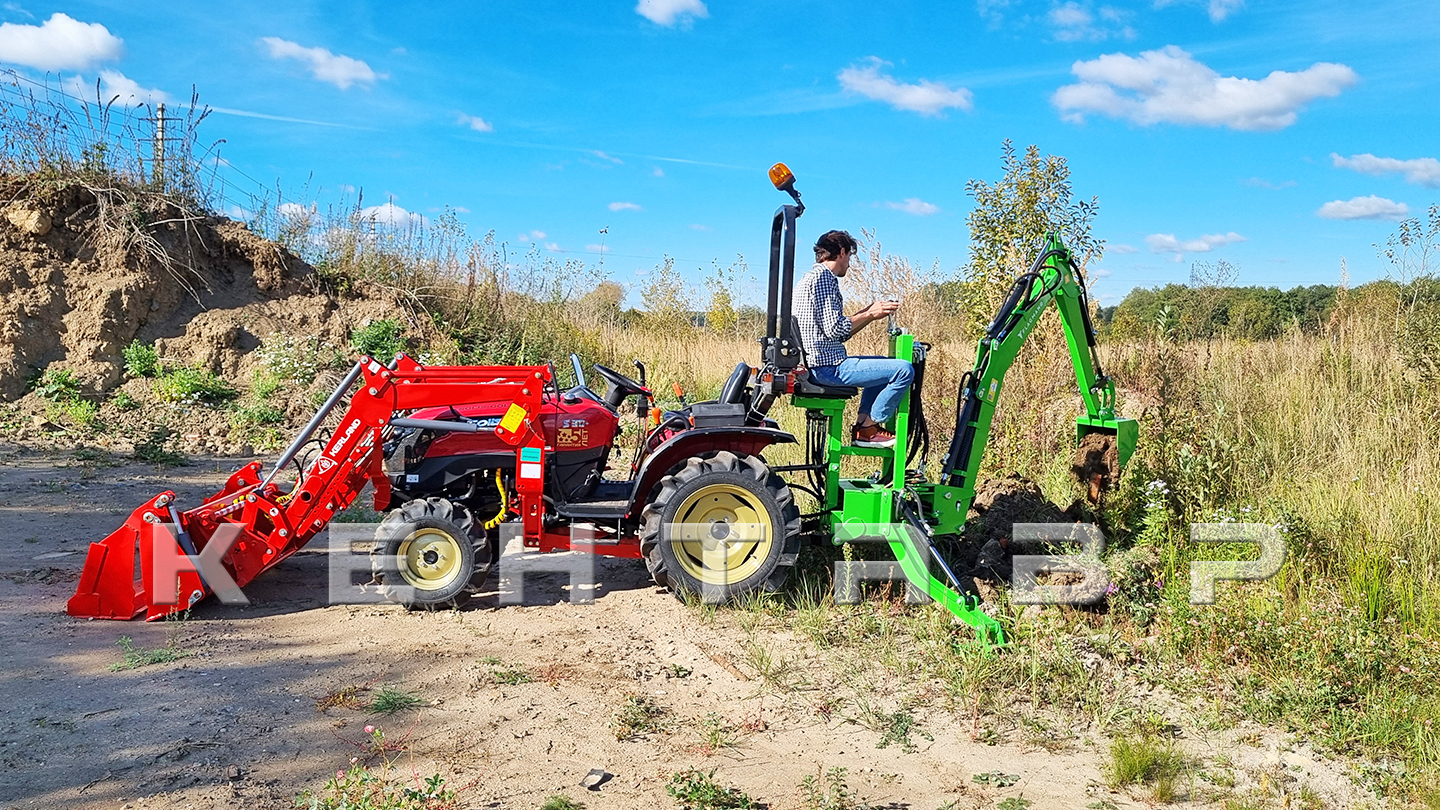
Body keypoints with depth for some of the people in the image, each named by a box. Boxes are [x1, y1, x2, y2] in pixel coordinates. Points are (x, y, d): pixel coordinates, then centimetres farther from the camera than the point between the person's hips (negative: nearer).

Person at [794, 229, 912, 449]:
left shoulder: (812, 278, 22)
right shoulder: (823, 277, -11)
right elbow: (833, 329, -20)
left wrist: (870, 312, 16)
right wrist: (869, 315, -8)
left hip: (815, 364, 11)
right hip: (827, 366, -11)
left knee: (885, 366, 29)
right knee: (904, 370, -15)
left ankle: (862, 424, 16)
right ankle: (866, 429, -5)